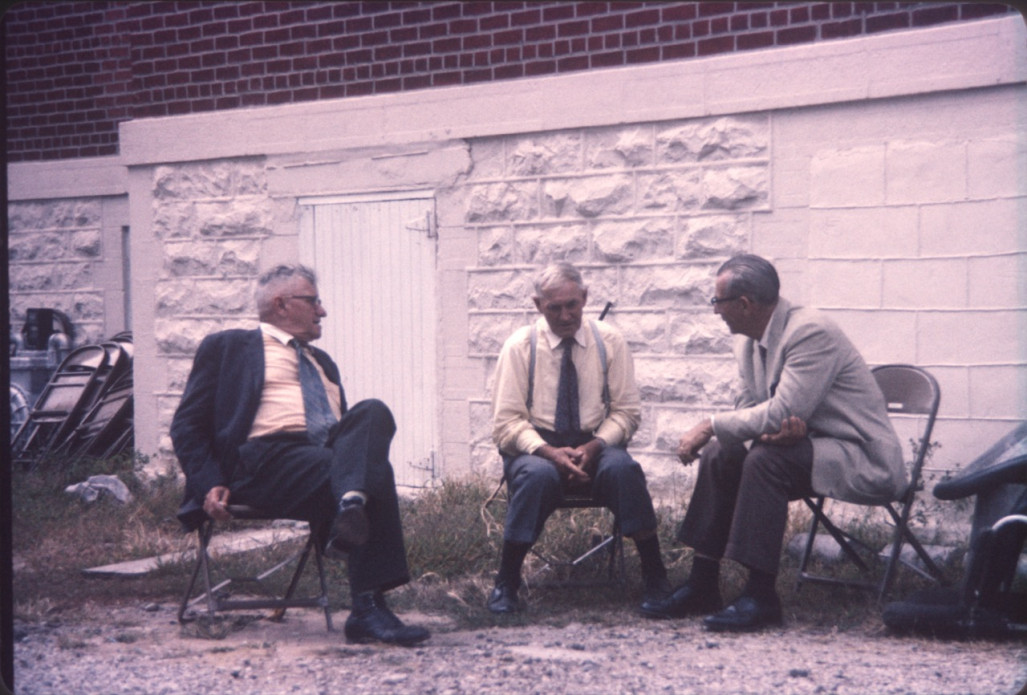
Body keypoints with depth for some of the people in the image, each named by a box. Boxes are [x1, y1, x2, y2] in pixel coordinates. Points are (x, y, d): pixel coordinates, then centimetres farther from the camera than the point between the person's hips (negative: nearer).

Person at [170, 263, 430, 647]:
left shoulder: (322, 362, 35)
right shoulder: (228, 346, 16)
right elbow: (187, 425, 9)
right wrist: (210, 484, -9)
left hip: (330, 454, 5)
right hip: (267, 457, -5)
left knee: (373, 411, -29)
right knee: (378, 477, -31)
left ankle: (352, 506, -49)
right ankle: (368, 609, -37)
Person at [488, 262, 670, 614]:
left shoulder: (609, 341, 4)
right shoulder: (519, 346, 0)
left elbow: (627, 410, 4)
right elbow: (506, 422, -3)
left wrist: (594, 446, -15)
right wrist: (549, 452, -21)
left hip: (595, 444, 1)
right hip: (536, 445, -1)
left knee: (622, 467, -32)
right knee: (538, 475, -36)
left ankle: (655, 579, -22)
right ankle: (505, 585, -23)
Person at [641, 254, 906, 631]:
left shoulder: (811, 331, -22)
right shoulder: (748, 339, 6)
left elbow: (783, 412, -28)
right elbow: (748, 405, 6)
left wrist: (711, 425, -20)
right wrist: (774, 427, -19)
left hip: (860, 459, -9)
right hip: (803, 444, 9)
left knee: (765, 458, -29)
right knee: (719, 454, -3)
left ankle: (761, 596, -23)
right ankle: (702, 586, 2)